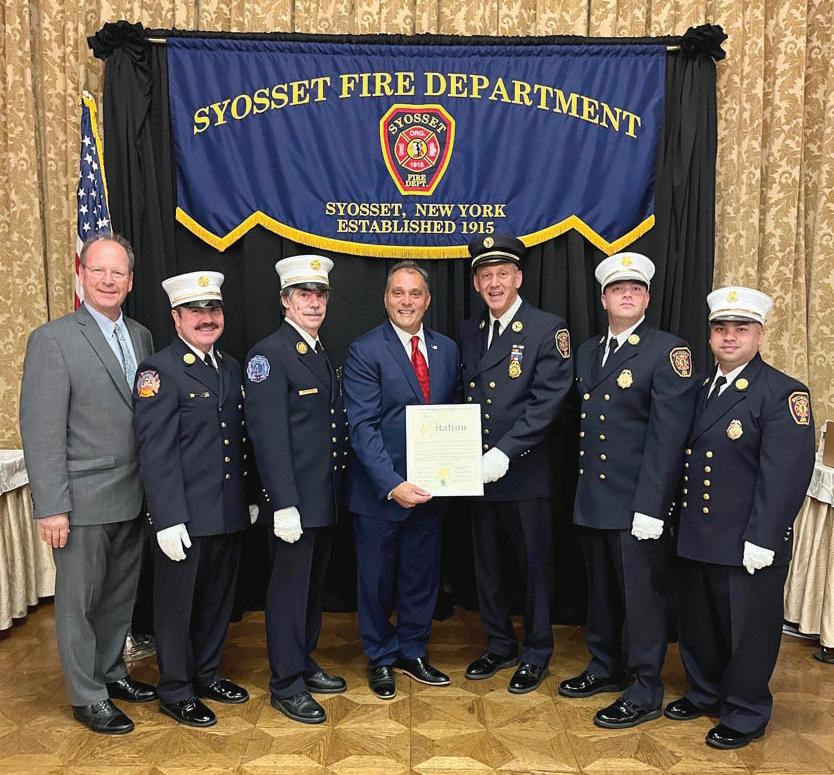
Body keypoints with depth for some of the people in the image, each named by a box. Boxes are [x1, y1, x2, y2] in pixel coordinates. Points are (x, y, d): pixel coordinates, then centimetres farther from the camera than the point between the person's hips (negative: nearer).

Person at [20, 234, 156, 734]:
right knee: (80, 601, 10)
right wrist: (51, 507, -15)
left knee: (121, 595, 19)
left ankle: (112, 673, 38)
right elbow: (42, 431, -13)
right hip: (84, 500, -6)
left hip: (132, 498, 6)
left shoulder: (141, 337, 7)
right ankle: (88, 697, 27)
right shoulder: (53, 339, -10)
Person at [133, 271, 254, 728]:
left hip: (229, 513, 7)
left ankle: (206, 674, 38)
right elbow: (155, 452, -16)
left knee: (218, 598, 19)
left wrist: (250, 498, 13)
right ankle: (175, 691, 28)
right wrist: (168, 519, -19)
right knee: (177, 602, 10)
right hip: (184, 516, -7)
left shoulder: (231, 367, 10)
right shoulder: (159, 371, -11)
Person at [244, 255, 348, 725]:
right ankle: (286, 684, 21)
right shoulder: (269, 354, -13)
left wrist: (338, 490, 12)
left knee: (314, 584, 19)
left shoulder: (322, 354, 13)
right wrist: (284, 505, -22)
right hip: (295, 498, -8)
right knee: (290, 588, 5)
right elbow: (268, 434, -19)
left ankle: (305, 664, 36)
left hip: (326, 497, 8)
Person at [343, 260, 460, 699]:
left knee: (422, 576, 17)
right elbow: (363, 427, -16)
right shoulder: (365, 351, -10)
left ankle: (413, 652, 38)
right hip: (380, 491, -4)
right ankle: (380, 658, 34)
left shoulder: (447, 350, 6)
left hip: (429, 488, 5)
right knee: (377, 578, 13)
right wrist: (392, 484, -24)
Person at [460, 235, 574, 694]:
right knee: (487, 565, 16)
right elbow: (463, 399, 12)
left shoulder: (548, 330, -7)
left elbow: (546, 402, -15)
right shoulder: (469, 333, 11)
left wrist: (504, 452, -21)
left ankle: (536, 653, 29)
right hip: (477, 473, 5)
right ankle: (500, 646, 35)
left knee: (534, 566, 10)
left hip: (525, 472, -5)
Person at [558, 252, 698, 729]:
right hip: (593, 500, 6)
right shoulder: (588, 352, 12)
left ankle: (646, 692, 23)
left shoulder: (669, 351, -9)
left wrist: (651, 506, -19)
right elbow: (584, 424, 12)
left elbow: (669, 436, -15)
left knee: (641, 595, 6)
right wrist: (582, 483, 6)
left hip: (638, 504, -6)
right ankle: (606, 668, 38)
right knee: (602, 590, 19)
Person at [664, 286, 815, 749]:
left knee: (747, 631, 11)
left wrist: (761, 541, -20)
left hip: (747, 546, -6)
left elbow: (786, 474, -18)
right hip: (694, 537, 6)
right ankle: (704, 694, 41)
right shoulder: (698, 387, 9)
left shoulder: (783, 393, -12)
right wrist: (675, 518, 8)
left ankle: (745, 715, 31)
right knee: (698, 624, 20)